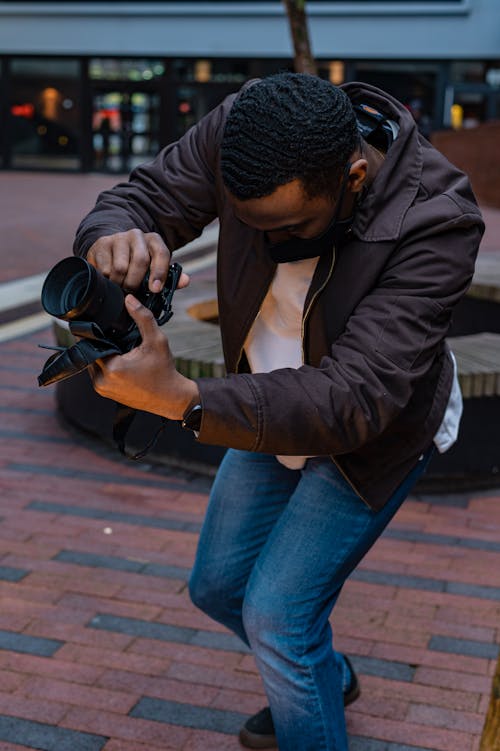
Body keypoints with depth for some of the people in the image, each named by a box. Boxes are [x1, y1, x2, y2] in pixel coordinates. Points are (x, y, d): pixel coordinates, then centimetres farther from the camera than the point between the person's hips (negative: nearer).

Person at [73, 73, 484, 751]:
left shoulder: (435, 223, -36)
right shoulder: (237, 134, -22)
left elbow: (354, 401, -41)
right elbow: (139, 199, -14)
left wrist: (182, 400, -53)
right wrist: (115, 240, -42)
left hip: (376, 431, -6)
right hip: (274, 406, 6)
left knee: (277, 611, -12)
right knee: (218, 586, 15)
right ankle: (329, 678, 44)